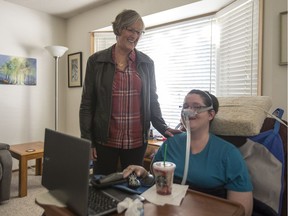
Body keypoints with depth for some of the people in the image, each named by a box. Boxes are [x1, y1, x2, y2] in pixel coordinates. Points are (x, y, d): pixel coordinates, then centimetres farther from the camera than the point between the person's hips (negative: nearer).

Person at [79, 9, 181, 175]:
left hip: (137, 140, 2)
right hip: (105, 140, -1)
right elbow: (87, 104, 0)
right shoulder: (96, 61, 0)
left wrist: (163, 128, -3)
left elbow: (152, 100, 9)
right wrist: (87, 140, -3)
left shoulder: (147, 63, 5)